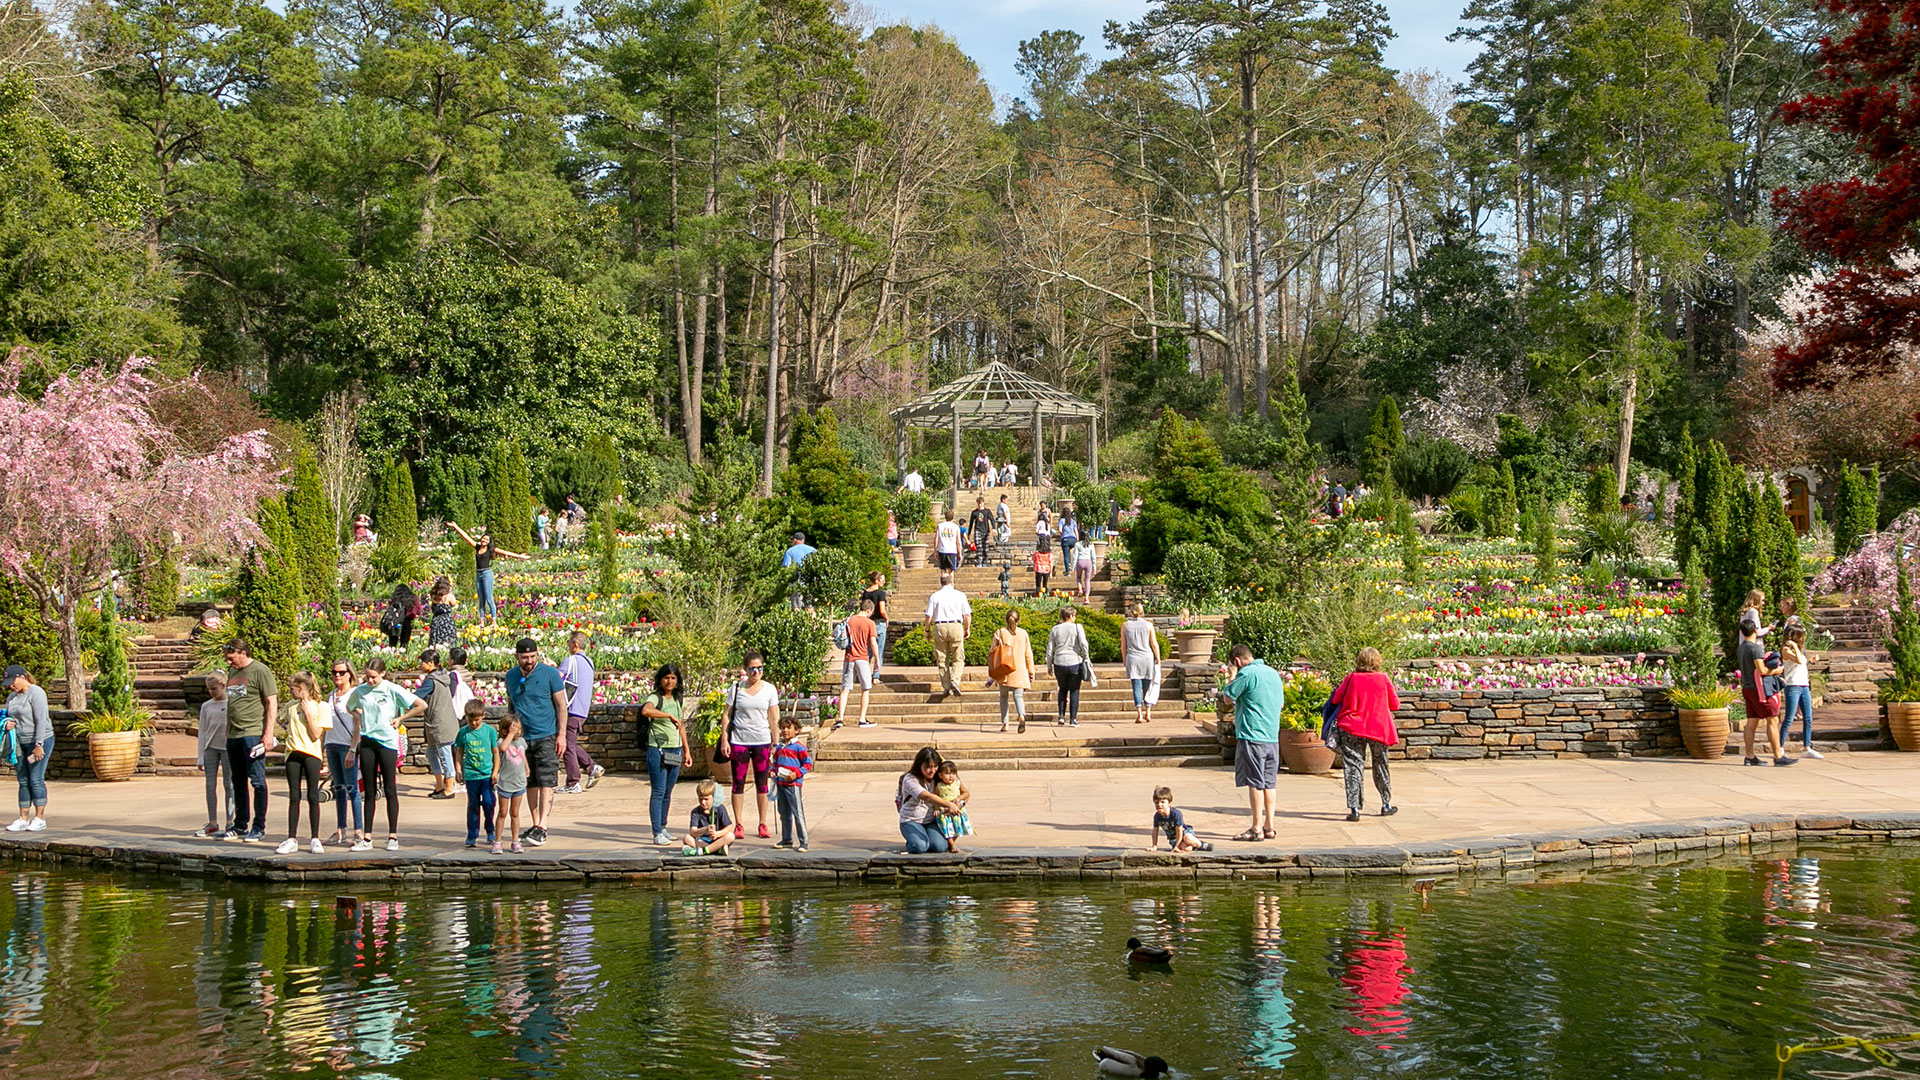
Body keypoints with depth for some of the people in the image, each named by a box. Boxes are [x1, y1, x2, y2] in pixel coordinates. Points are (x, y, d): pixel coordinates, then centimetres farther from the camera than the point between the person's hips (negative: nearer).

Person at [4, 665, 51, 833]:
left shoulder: (36, 693, -12)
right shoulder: (12, 697, 13)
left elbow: (41, 720, -18)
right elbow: (9, 717, 24)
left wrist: (39, 745, -22)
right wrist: (8, 724, -2)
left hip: (39, 741, -8)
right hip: (20, 743, 8)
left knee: (36, 780, -7)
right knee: (23, 781, 6)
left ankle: (40, 818, -3)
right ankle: (23, 819, 7)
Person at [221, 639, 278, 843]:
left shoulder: (260, 671, -6)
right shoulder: (232, 672, 17)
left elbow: (272, 703, -9)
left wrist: (268, 733, -15)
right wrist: (227, 731, 17)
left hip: (253, 734, -8)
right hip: (233, 735, 8)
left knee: (257, 781, -5)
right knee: (238, 781, 12)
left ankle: (259, 827, -2)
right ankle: (240, 825, 20)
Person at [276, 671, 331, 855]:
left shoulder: (320, 707, -5)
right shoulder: (291, 707, 11)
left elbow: (316, 735, -11)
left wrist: (308, 713, -12)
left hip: (311, 754, -4)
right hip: (293, 754, 4)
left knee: (313, 797, -2)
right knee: (294, 797, 3)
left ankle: (315, 839, 3)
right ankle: (292, 839, 3)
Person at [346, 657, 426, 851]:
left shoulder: (392, 689, -6)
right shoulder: (359, 691, 6)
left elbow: (422, 706, -9)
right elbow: (350, 707, 28)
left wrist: (400, 719, -5)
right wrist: (360, 718, 11)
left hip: (387, 741, -4)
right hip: (367, 742, 4)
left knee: (390, 789, -1)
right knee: (369, 791, 5)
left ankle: (393, 837, 4)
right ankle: (367, 838, 6)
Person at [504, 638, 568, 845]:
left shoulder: (549, 673, -6)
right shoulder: (510, 676, 7)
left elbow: (561, 705, -4)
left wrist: (561, 734, -10)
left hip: (547, 736, -5)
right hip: (523, 737, 5)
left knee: (546, 782, -10)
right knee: (530, 783, 9)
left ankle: (542, 827, -15)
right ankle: (534, 825, 18)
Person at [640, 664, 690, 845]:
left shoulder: (678, 700, 13)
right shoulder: (655, 698, -9)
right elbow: (646, 710, -33)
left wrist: (686, 750, 21)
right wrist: (670, 716, -35)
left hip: (675, 751, 6)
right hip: (657, 750, -6)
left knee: (668, 792, 12)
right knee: (658, 792, -7)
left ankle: (663, 827, 23)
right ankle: (657, 833, -8)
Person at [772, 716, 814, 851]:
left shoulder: (799, 747, -8)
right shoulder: (780, 747, 13)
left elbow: (808, 763, -9)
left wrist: (796, 774, -18)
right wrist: (773, 770, 7)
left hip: (793, 784, -7)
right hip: (780, 784, 7)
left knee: (798, 813, -7)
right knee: (784, 814, 16)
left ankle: (803, 842, -5)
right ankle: (787, 839, 27)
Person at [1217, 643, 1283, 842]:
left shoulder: (1246, 674, -11)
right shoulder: (1273, 673, 14)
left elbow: (1228, 697, -6)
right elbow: (1281, 703, 23)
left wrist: (1232, 677, 7)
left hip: (1251, 735, -7)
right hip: (1272, 736, 8)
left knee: (1255, 782, -4)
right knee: (1268, 783, 11)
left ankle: (1257, 828, -3)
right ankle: (1269, 826, 13)